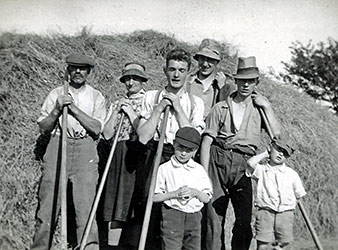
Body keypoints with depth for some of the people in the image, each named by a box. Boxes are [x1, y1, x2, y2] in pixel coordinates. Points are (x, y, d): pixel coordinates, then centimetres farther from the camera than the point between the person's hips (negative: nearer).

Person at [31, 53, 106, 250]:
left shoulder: (96, 97, 9)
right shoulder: (56, 94, 11)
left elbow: (96, 128, -5)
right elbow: (43, 127, 7)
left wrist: (74, 107, -10)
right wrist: (57, 110, -9)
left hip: (85, 151, -1)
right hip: (57, 147, 1)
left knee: (86, 205, -7)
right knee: (48, 202, 0)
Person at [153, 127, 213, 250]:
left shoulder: (199, 170, 9)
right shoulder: (164, 168, -1)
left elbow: (207, 198, 8)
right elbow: (154, 197, -4)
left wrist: (195, 192, -12)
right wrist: (174, 194, -15)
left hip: (194, 216, 4)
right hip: (171, 216, -3)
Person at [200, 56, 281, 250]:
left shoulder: (259, 109, 15)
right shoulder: (221, 108, 10)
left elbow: (276, 133, 0)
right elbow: (206, 141, 4)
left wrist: (267, 106, 0)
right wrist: (204, 174, -4)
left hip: (243, 165, 1)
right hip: (219, 160, -1)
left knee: (244, 220, -4)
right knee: (214, 217, -1)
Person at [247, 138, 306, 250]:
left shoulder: (292, 174, 9)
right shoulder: (261, 170, 3)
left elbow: (299, 195, 16)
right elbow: (250, 163, -18)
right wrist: (265, 153, -3)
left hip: (285, 214, 2)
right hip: (265, 212, -2)